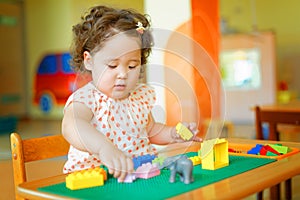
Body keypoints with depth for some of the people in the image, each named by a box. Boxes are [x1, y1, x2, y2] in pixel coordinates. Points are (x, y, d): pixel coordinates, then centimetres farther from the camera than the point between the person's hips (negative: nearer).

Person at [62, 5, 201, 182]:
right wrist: (104, 147, -54)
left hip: (141, 169, 7)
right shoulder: (86, 98, -13)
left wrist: (173, 134, 7)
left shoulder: (142, 95, 8)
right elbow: (71, 126, -37)